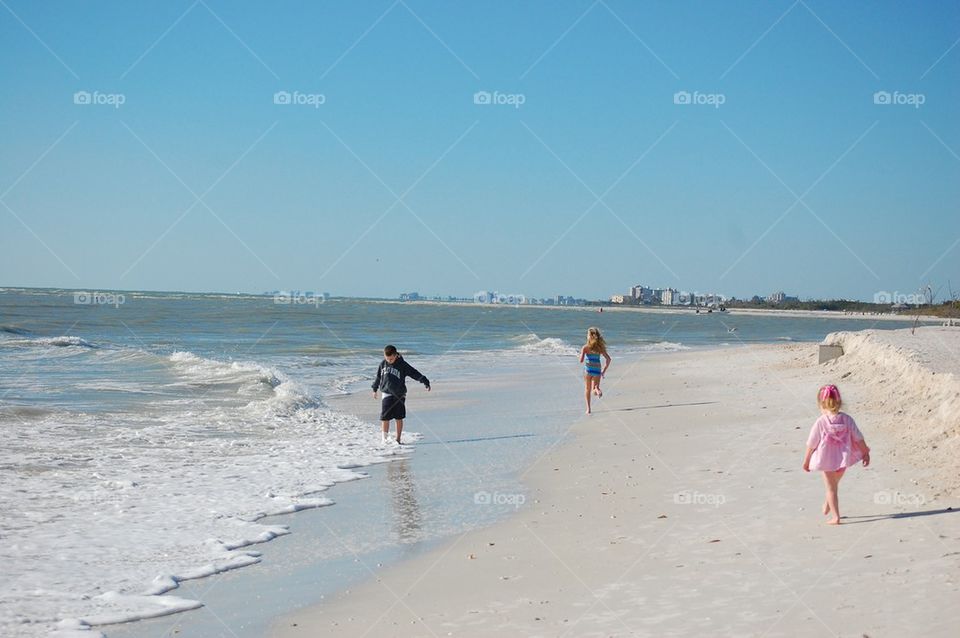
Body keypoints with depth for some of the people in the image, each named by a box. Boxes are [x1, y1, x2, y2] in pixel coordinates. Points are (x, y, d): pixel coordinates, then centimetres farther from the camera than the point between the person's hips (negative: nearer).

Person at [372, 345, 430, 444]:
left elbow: (415, 373, -10)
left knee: (399, 419, 6)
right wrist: (375, 389, 27)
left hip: (399, 395, -1)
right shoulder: (383, 364, 3)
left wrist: (426, 382, -17)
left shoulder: (402, 365, -8)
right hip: (387, 394, 1)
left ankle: (398, 439, 17)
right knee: (385, 418, -7)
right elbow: (378, 377, 18)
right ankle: (384, 439, 3)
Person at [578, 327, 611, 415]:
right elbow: (608, 359, 1)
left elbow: (581, 360, -11)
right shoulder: (600, 347, 4)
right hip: (597, 370, 2)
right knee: (593, 390, 15)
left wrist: (580, 354, 11)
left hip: (588, 370, -2)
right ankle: (597, 389, -22)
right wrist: (603, 371, 8)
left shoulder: (585, 347, -5)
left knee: (587, 389, 15)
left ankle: (588, 408, 7)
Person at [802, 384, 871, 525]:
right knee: (834, 485, 26)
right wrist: (865, 453, 13)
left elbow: (811, 444, -11)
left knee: (831, 488, 9)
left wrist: (806, 461, 2)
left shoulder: (821, 422, -19)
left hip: (826, 460, -4)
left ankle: (835, 516, 8)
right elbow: (859, 438, -2)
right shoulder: (847, 419, -11)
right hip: (843, 459, 4)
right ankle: (827, 506, 44)